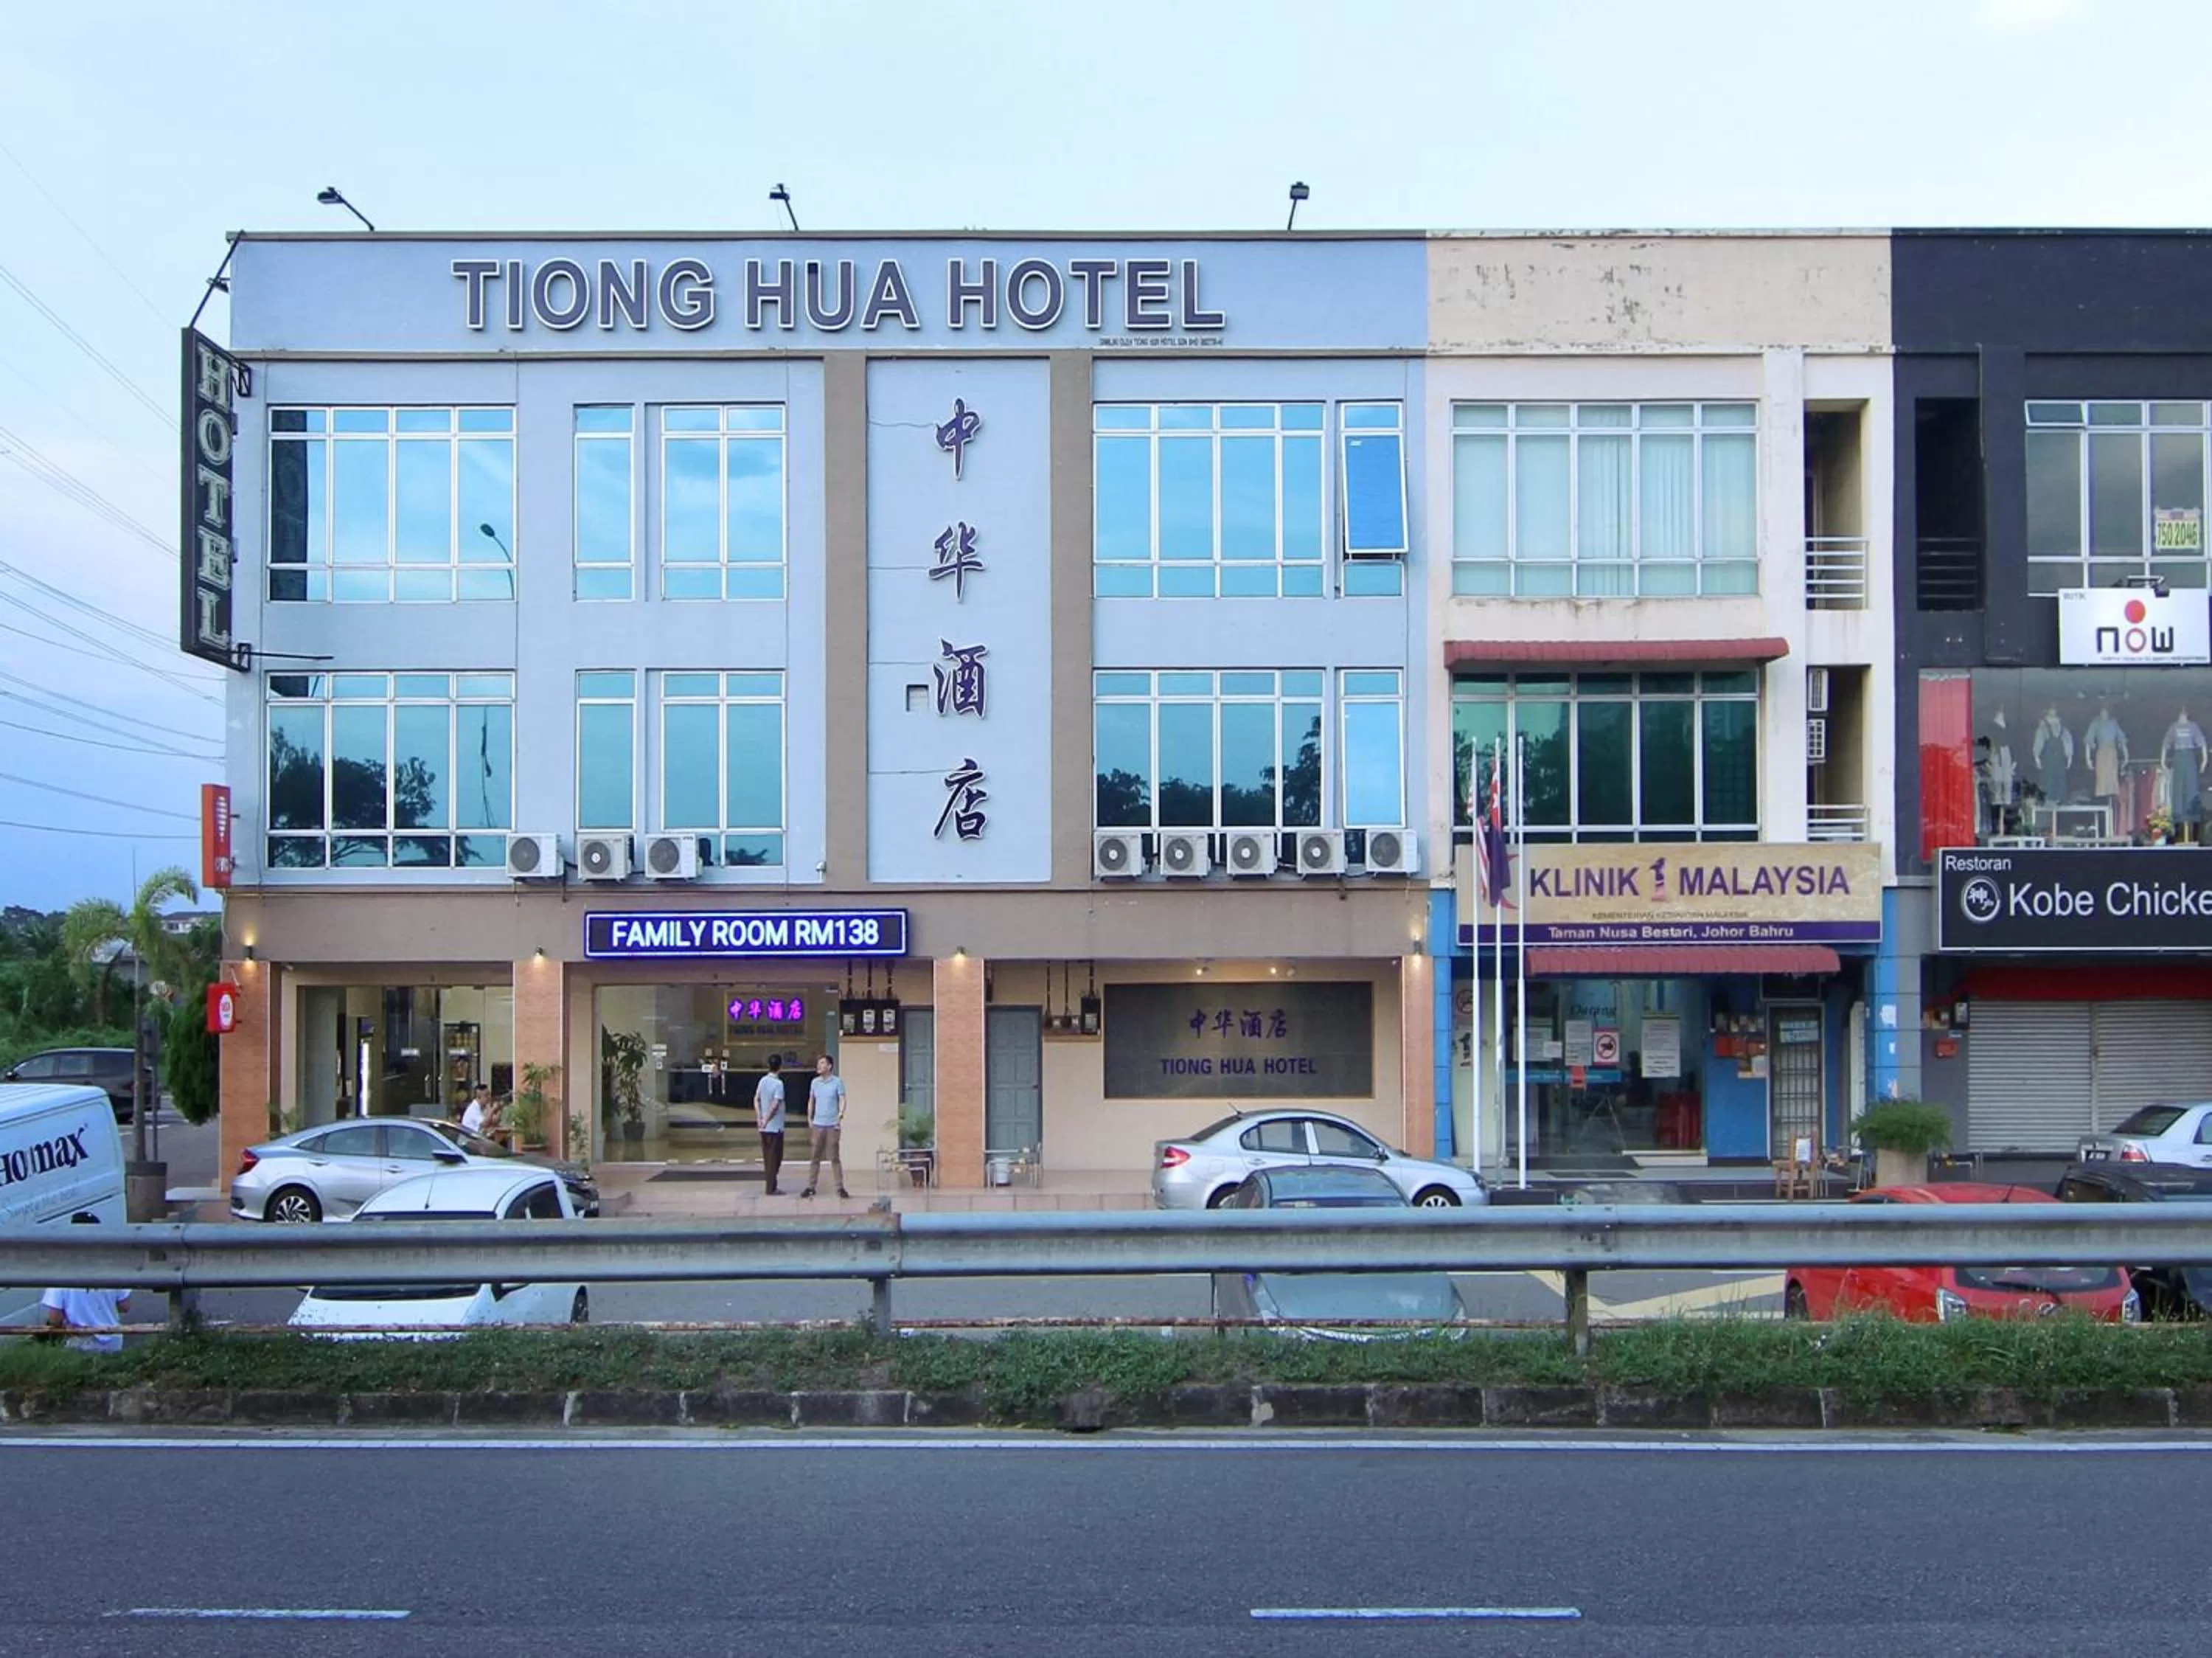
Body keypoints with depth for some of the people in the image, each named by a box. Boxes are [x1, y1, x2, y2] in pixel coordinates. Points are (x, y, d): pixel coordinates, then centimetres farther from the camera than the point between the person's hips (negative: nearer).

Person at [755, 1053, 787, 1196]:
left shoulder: (763, 1081, 6)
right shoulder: (778, 1084, -16)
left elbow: (756, 1100, 6)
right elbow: (775, 1105, -21)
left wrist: (760, 1118, 2)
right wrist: (766, 1120, -12)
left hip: (764, 1127, 7)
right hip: (775, 1127, -7)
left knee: (767, 1158, 14)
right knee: (774, 1158, 0)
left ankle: (768, 1186, 19)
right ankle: (771, 1189, 2)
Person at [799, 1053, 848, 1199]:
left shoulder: (838, 1082, -3)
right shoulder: (815, 1082, 9)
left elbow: (842, 1101, -5)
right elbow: (811, 1101, 18)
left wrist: (841, 1116, -18)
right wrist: (809, 1118, 10)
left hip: (833, 1125, -3)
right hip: (818, 1124, 3)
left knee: (835, 1157, -1)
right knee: (815, 1157, 5)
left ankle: (840, 1187, 4)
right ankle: (811, 1187, 9)